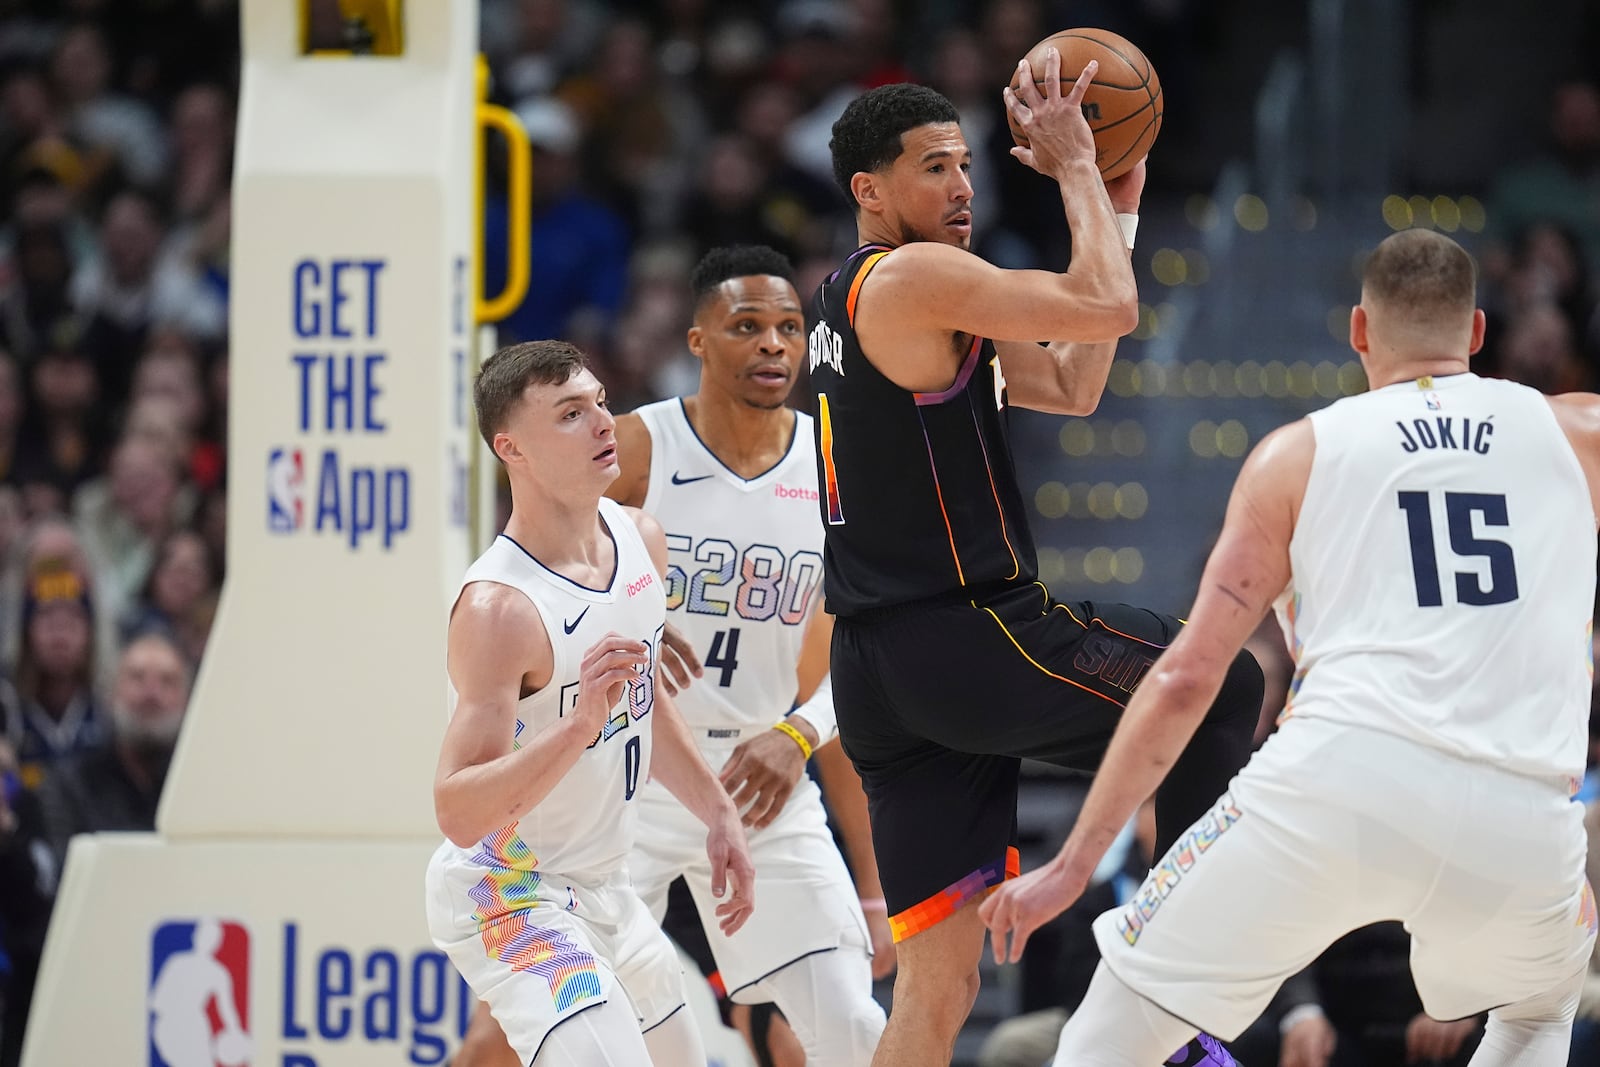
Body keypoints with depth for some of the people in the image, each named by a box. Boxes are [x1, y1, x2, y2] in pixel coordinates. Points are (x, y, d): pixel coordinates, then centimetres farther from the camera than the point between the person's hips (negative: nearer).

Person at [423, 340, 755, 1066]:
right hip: (508, 893, -9)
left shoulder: (639, 540, -1)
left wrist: (717, 812, 20)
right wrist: (578, 728, -44)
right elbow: (458, 813, -33)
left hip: (602, 891, 9)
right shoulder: (497, 608, -27)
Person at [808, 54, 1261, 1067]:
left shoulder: (849, 305, 22)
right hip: (970, 638, -9)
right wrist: (1074, 167, -2)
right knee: (1223, 684, 9)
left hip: (882, 673, 9)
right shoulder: (912, 278, -9)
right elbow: (1107, 308, -16)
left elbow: (1070, 385, 23)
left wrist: (1117, 206, 19)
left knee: (938, 982, 5)